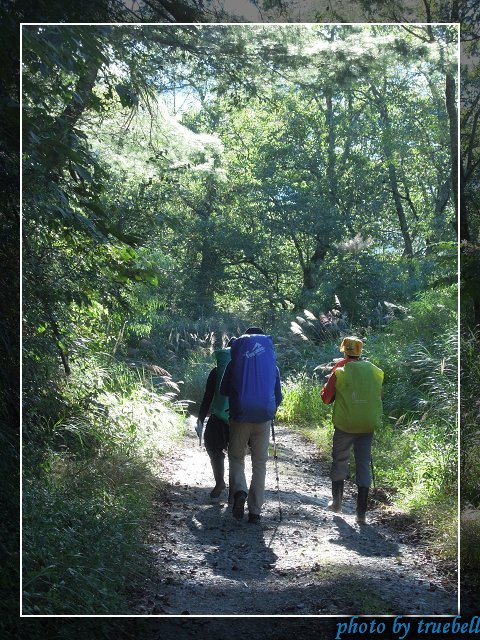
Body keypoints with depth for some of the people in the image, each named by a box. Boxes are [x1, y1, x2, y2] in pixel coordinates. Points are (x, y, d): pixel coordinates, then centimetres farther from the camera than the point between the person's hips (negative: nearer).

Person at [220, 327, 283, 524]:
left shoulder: (235, 362, 0)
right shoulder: (272, 364, 5)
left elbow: (223, 391, 9)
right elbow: (278, 396, 11)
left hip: (240, 417, -1)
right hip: (263, 419, 1)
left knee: (236, 457, 15)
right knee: (260, 463, 10)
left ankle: (240, 490, -14)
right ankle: (255, 510, 7)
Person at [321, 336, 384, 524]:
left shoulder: (340, 372, -9)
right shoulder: (375, 372, 1)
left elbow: (326, 397, -1)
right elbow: (379, 396, 12)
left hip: (345, 425, -2)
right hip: (368, 425, 2)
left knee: (339, 461, 17)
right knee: (363, 465, 6)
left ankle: (336, 502, 28)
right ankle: (361, 512, 4)